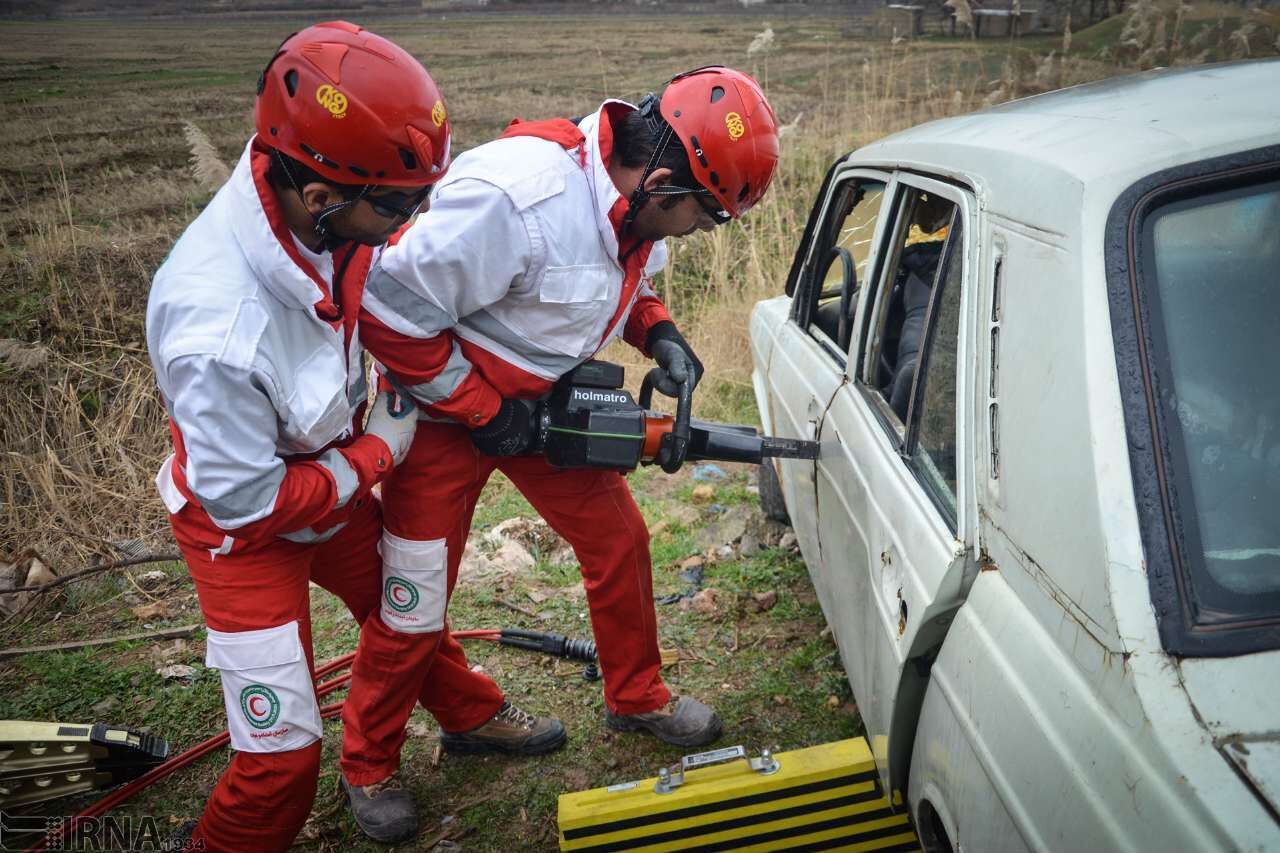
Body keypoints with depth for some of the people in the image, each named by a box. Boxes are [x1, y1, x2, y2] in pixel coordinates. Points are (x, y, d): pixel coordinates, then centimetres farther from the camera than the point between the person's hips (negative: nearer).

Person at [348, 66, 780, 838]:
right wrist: (482, 411, -21)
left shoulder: (634, 201, -9)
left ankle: (638, 699, 34)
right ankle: (371, 766, 30)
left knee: (618, 541, 10)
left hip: (546, 401, 7)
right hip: (446, 407, -7)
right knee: (415, 603, 4)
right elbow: (388, 311, -30)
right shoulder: (517, 199, -35)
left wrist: (658, 333, -7)